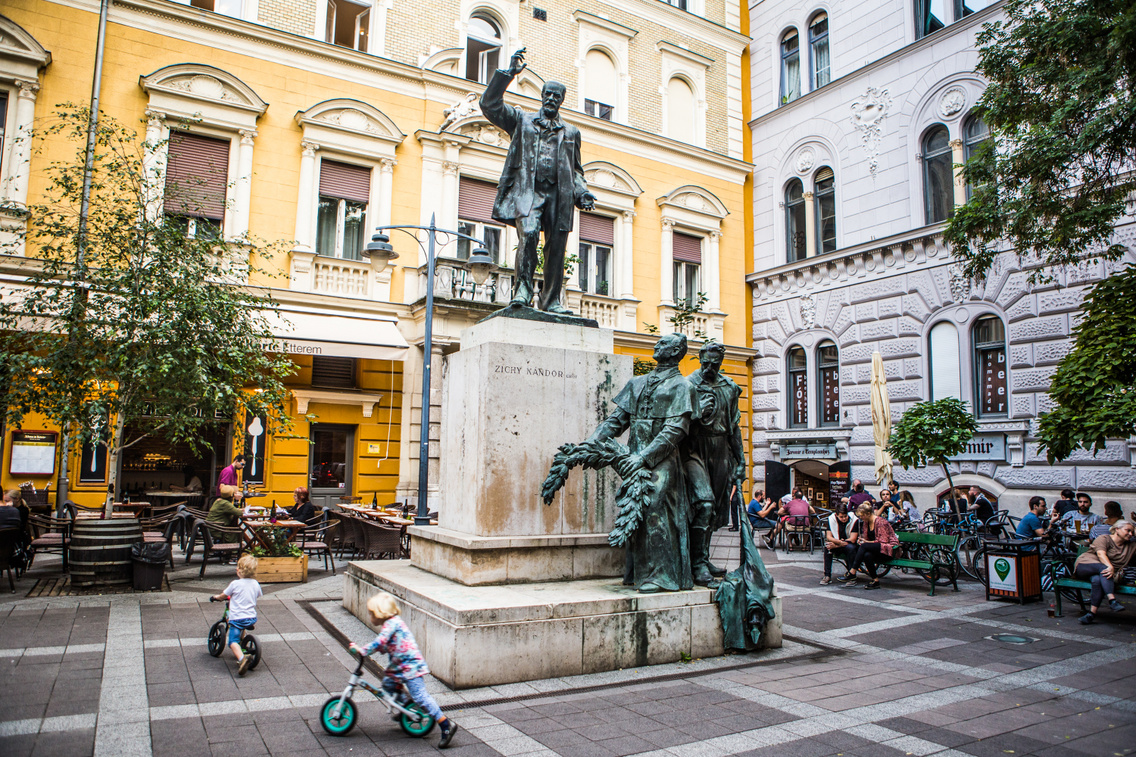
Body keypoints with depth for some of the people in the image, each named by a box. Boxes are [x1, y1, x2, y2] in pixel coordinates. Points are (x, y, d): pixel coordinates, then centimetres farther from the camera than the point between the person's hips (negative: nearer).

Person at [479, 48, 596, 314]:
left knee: (556, 247, -5)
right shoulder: (522, 120, 20)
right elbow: (490, 105, 10)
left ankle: (551, 300, 1)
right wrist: (507, 73, 3)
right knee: (529, 233, -25)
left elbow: (575, 169, 26)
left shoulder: (571, 132, 26)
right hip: (528, 190, -2)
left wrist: (582, 192, 7)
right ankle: (523, 287, -16)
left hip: (558, 193, 2)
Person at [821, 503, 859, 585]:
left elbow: (852, 540, -20)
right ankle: (827, 576, -23)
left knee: (850, 548, -35)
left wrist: (836, 545, -27)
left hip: (850, 544, -2)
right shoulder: (831, 519, -9)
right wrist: (840, 542, -31)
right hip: (837, 546, 2)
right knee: (827, 547, -28)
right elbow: (829, 537, -11)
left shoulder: (854, 520, -16)